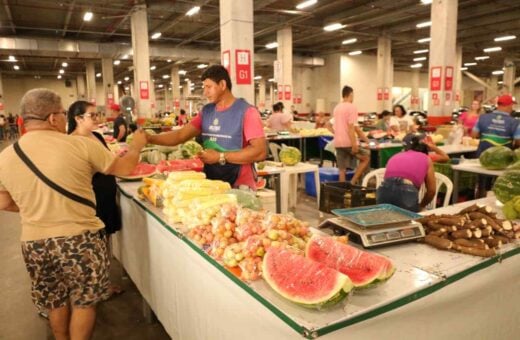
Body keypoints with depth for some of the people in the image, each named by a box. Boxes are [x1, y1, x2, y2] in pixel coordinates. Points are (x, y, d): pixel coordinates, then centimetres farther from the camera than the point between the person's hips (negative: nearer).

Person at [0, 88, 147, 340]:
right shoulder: (82, 145, -15)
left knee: (55, 303, 25)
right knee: (84, 302, 15)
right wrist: (137, 145, 15)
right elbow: (125, 168, -3)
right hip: (80, 239, -4)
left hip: (35, 243, 5)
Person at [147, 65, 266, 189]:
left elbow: (260, 152, -19)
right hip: (210, 185, 6)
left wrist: (220, 157, -18)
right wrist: (149, 138, -8)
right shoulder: (206, 111, 8)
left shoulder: (246, 111, -12)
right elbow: (180, 135, 5)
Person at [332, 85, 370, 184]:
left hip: (337, 142, 7)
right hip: (348, 142, -7)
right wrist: (354, 144, -19)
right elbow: (351, 127, -17)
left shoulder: (336, 108, 14)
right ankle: (353, 182, 3)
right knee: (366, 157, 12)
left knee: (342, 169, 8)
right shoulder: (351, 107, -9)